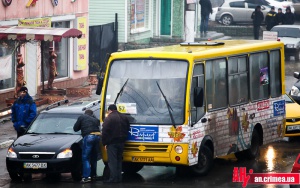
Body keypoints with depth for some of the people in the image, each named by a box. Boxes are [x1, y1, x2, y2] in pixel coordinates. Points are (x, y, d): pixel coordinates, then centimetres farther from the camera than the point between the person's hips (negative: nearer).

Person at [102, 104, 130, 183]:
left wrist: (104, 143, -8)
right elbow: (127, 129, 20)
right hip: (121, 142, 7)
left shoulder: (108, 118, -12)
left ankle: (113, 178, -9)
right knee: (119, 160, 14)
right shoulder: (124, 117, 11)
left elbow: (105, 132, -14)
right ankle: (119, 177, 13)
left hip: (112, 143, -7)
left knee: (112, 161, -5)